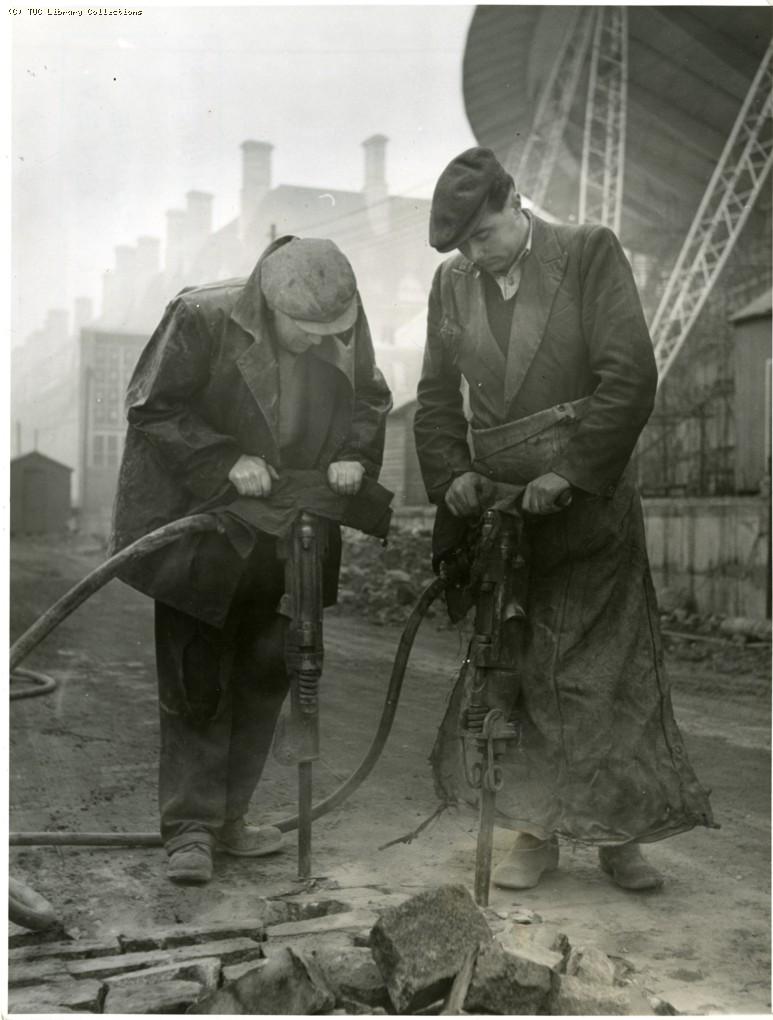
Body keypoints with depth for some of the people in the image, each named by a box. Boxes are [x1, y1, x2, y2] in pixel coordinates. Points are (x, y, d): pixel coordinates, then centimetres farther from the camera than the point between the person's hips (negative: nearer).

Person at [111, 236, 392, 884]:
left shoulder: (345, 323, -5)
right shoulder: (201, 319, -18)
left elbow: (371, 400, 9)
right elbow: (151, 409, -14)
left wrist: (355, 455, -11)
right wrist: (228, 461, -24)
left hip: (285, 538, 5)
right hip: (200, 531, -4)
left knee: (265, 677, 10)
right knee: (197, 683, -1)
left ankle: (226, 817, 25)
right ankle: (190, 829, 10)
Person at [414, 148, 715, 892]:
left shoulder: (590, 253, -5)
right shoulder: (452, 282, 7)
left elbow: (631, 377, -12)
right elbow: (436, 396, 11)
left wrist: (571, 473, -17)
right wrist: (451, 474, -5)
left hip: (587, 500, -3)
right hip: (497, 502, 4)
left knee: (606, 669, 2)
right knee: (514, 670, 4)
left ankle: (616, 835, 14)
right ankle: (535, 832, 15)